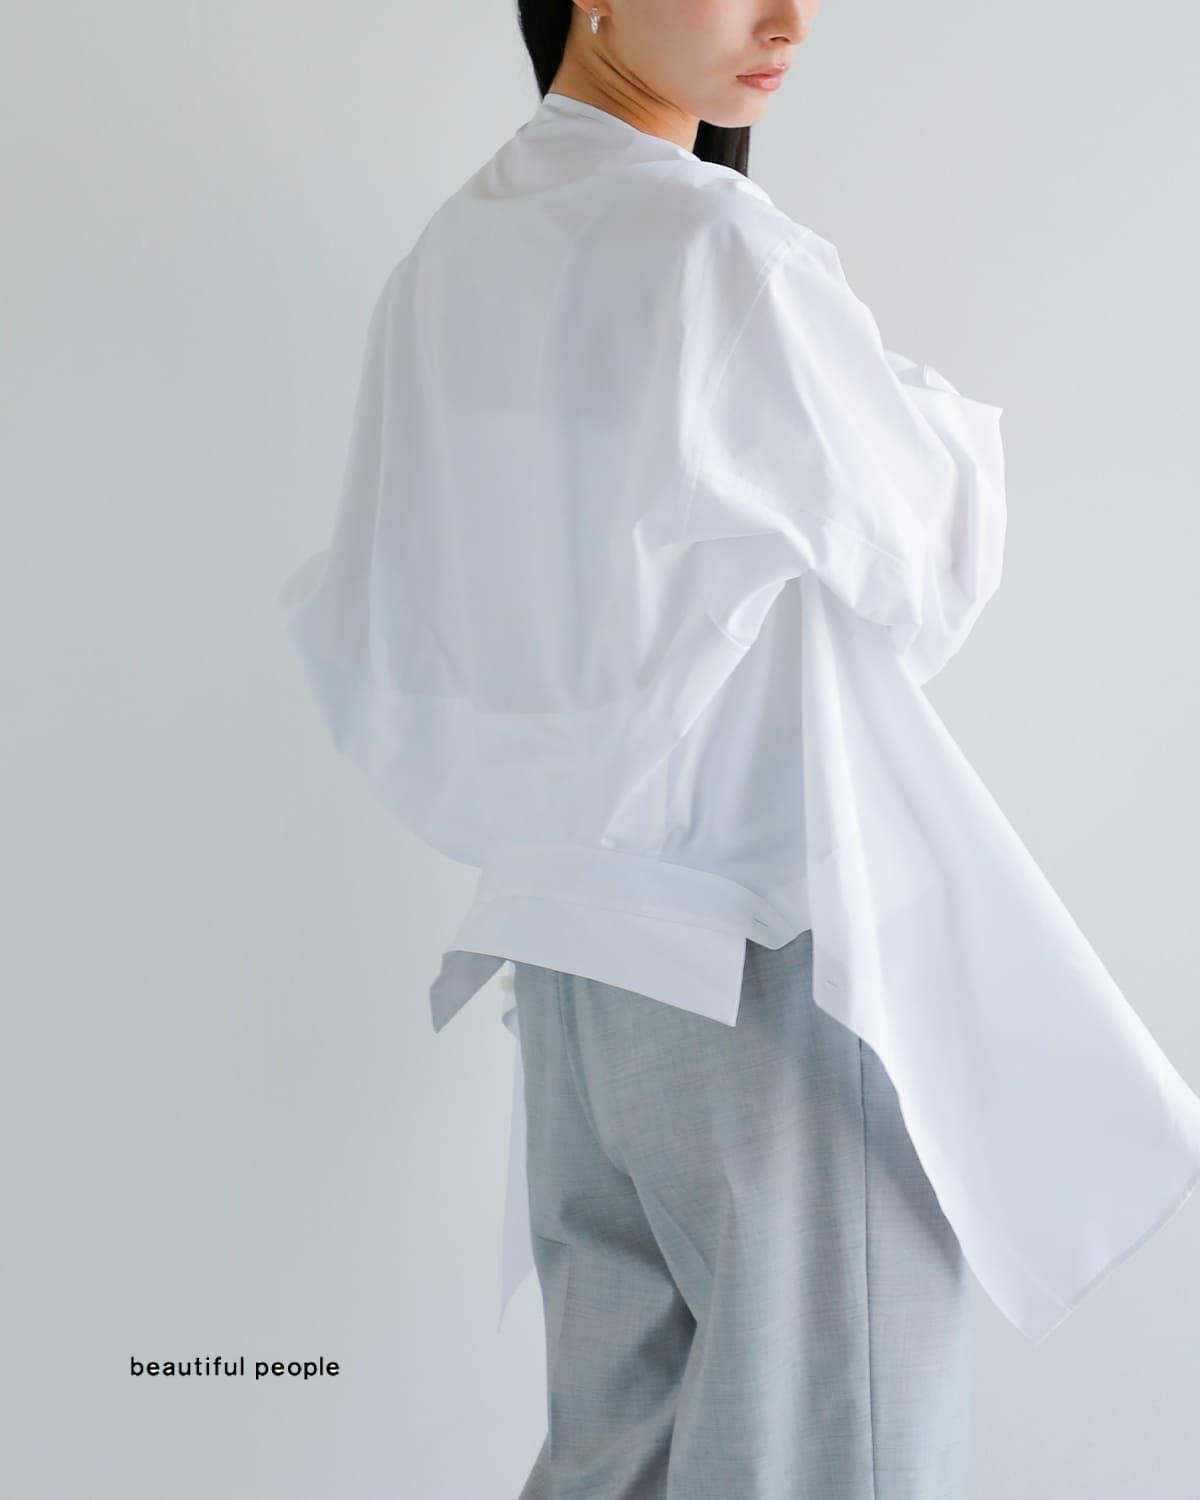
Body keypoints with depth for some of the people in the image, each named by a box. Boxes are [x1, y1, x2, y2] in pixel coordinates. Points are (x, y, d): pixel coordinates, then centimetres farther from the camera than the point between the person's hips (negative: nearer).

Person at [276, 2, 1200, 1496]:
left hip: (574, 926, 8)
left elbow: (360, 627, 10)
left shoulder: (444, 263, 6)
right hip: (770, 924, -8)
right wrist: (940, 414, 13)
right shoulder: (711, 246, -17)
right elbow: (918, 569, -6)